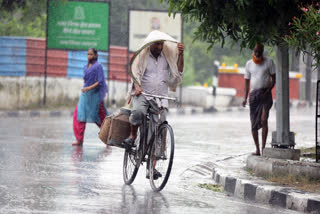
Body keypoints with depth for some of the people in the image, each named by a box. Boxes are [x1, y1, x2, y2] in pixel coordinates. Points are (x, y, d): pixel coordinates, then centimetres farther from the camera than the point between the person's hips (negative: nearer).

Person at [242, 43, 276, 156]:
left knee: (263, 120, -18)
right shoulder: (249, 63, 11)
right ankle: (257, 149, 8)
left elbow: (273, 78, 6)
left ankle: (263, 147, -14)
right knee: (254, 123, 0)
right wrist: (245, 98, 3)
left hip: (265, 93, -3)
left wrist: (268, 90, -11)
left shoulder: (269, 61, 4)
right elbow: (247, 81, 13)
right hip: (254, 94, 3)